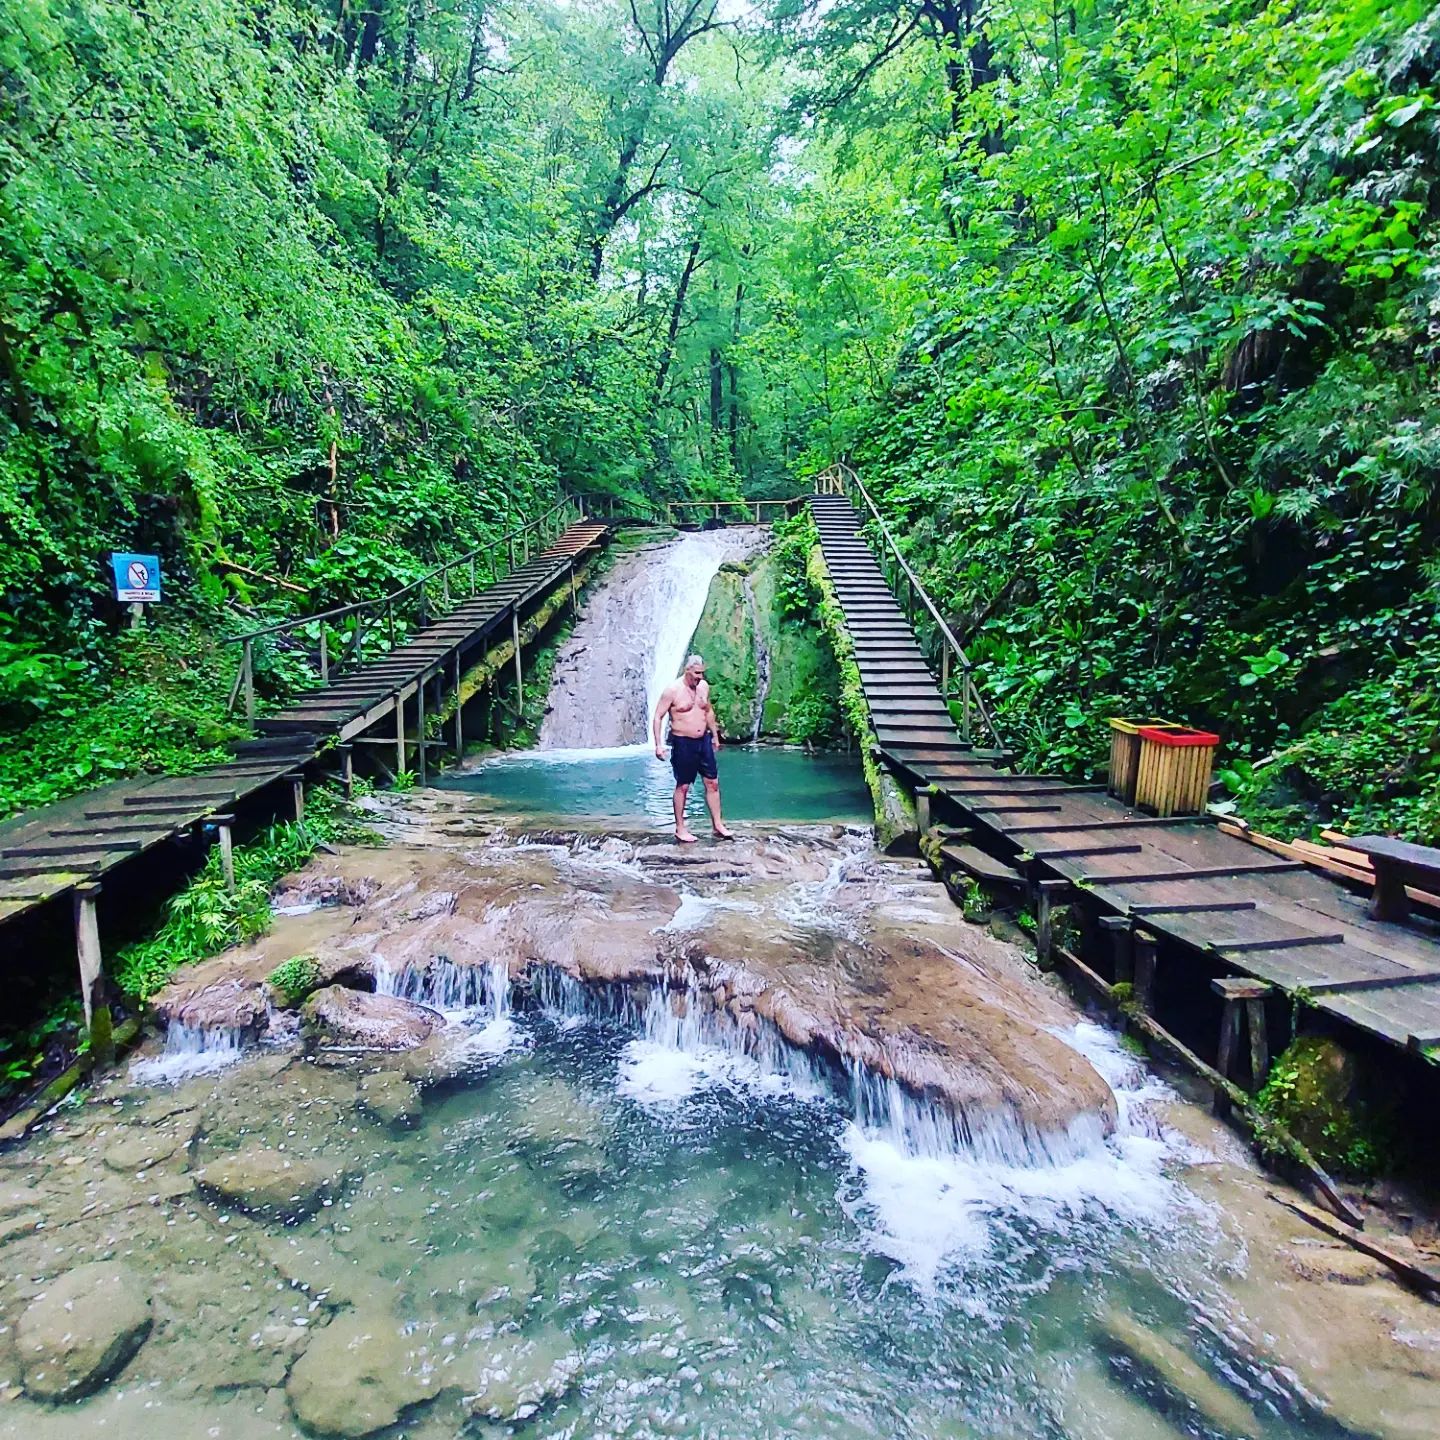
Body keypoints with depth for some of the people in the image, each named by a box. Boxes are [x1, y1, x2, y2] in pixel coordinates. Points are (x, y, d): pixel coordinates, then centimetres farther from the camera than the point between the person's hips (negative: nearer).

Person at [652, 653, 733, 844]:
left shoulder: (704, 686, 4)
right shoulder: (673, 690, -14)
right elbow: (658, 716, -12)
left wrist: (715, 736, 21)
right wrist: (658, 745, -18)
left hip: (703, 740, 6)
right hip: (682, 743, -6)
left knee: (713, 783, 7)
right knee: (683, 786, 2)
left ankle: (718, 825, 17)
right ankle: (680, 829, 14)